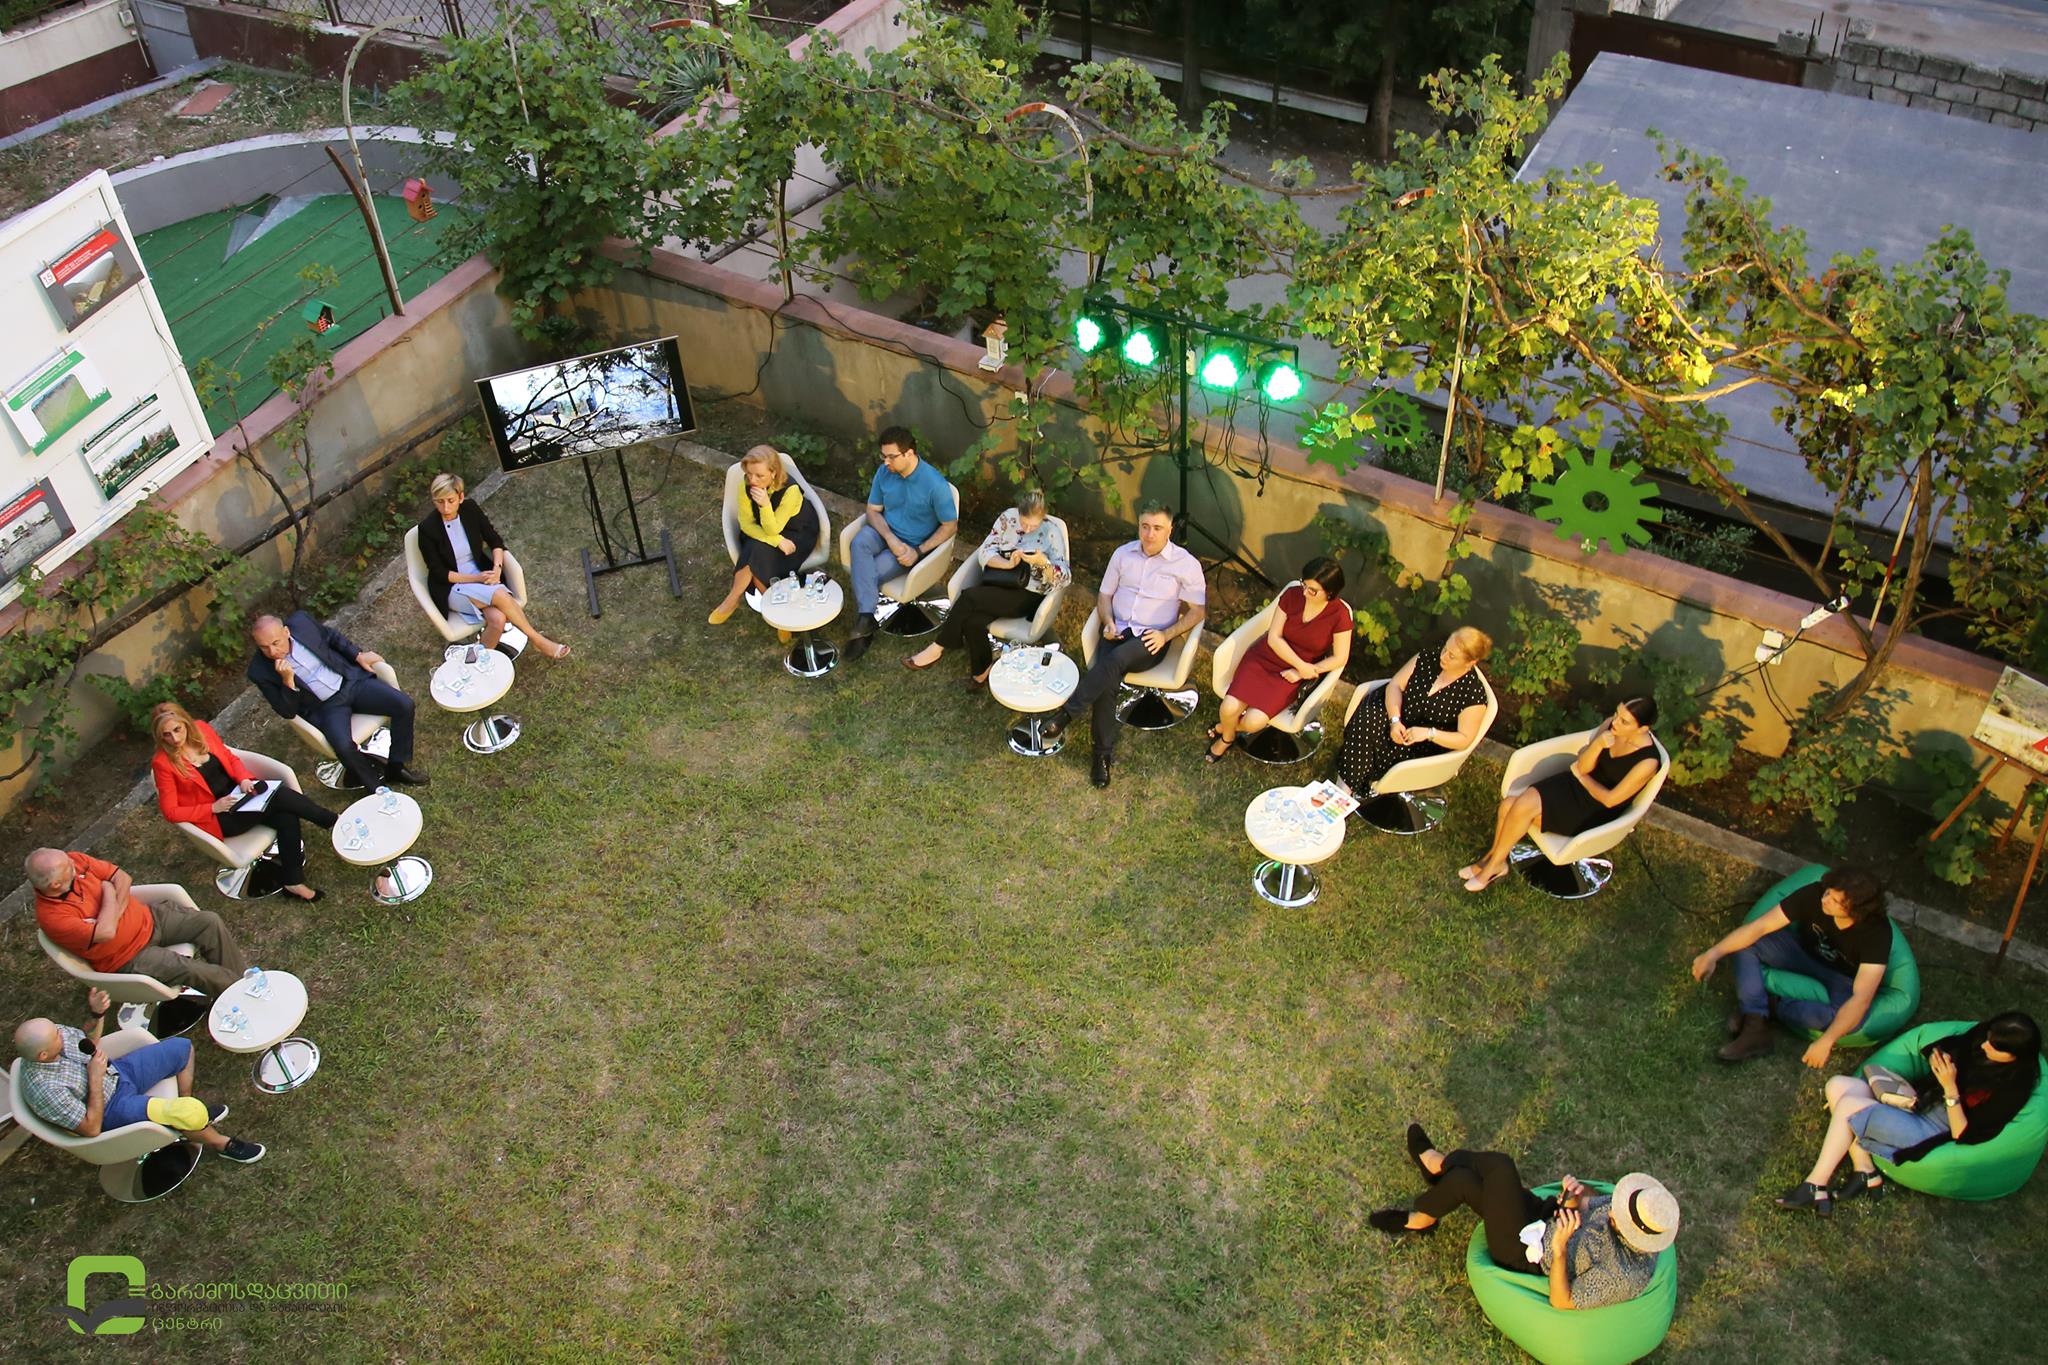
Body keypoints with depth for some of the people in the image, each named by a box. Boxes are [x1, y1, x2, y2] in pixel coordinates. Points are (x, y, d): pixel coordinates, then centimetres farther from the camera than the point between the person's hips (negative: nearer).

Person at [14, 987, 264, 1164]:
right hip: (111, 1109, -8)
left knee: (182, 1048, 9)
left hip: (117, 1072, 8)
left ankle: (187, 1105, 26)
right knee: (191, 1113, -23)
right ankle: (219, 1142, 7)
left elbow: (88, 1043, 10)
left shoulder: (55, 1034, -14)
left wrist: (96, 1014, -10)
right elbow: (91, 1129, -26)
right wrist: (95, 1079, -27)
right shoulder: (45, 1090, -34)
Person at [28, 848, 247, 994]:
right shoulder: (52, 917, -27)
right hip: (128, 959, -6)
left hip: (147, 920, 7)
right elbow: (106, 932, -34)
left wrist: (114, 912, -19)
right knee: (190, 970, -24)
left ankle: (244, 979, 2)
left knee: (209, 922, -8)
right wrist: (108, 893, -20)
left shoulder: (74, 861, -10)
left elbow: (123, 878, -3)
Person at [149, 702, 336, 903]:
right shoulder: (163, 762, -13)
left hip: (237, 792, 5)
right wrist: (213, 808, -18)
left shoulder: (201, 729, -1)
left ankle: (293, 882, -20)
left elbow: (230, 758, 12)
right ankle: (332, 821, -7)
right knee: (279, 796, -26)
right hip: (216, 818, -5)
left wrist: (244, 779, -8)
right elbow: (171, 811, -9)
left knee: (285, 815, -24)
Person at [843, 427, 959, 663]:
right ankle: (866, 617, -38)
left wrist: (918, 551, -19)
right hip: (885, 533, 4)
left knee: (864, 574, -27)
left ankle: (863, 628, -9)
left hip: (914, 544, -4)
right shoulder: (884, 472, -6)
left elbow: (950, 525, -12)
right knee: (859, 542, -32)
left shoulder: (935, 484, -21)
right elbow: (873, 511, 3)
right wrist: (890, 539, -16)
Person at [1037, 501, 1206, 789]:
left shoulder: (1186, 564, -1)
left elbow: (1197, 611, 1)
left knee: (1114, 660, -36)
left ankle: (1066, 714, -31)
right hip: (1118, 632, 3)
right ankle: (1104, 754, -22)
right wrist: (1108, 622, -4)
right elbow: (1105, 595, 17)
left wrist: (1166, 634, -13)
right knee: (1107, 682, -28)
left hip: (1150, 640, -3)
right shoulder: (1123, 554, 10)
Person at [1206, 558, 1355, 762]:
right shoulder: (1292, 595, -9)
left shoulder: (1339, 614, -14)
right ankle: (1227, 737, 17)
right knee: (1229, 709, -19)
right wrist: (1301, 664, -18)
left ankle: (1228, 727, 16)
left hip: (1291, 675, -2)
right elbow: (1274, 637, -7)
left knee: (1254, 721, -21)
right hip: (1263, 657, 2)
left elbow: (1339, 658, -8)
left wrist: (1301, 671, -15)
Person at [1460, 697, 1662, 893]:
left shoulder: (1647, 762, -24)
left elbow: (1609, 799, -18)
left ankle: (1494, 864, -3)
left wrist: (1581, 776, -4)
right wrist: (1598, 743, -23)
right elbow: (1583, 766, -4)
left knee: (1524, 806, -24)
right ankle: (1493, 857, 3)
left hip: (1594, 812, -6)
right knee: (1509, 804, -18)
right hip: (1575, 783, 6)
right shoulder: (1610, 725, -7)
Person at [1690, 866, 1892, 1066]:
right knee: (1746, 944, -20)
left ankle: (1772, 1005, -13)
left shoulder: (1876, 932, -34)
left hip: (1844, 979, -3)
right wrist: (1714, 953, -34)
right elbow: (1760, 926, -25)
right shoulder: (1815, 895, -28)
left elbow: (1861, 998, -38)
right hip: (1806, 951, 3)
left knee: (1854, 1019, -36)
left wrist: (1826, 1042, -46)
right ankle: (1755, 1028, -25)